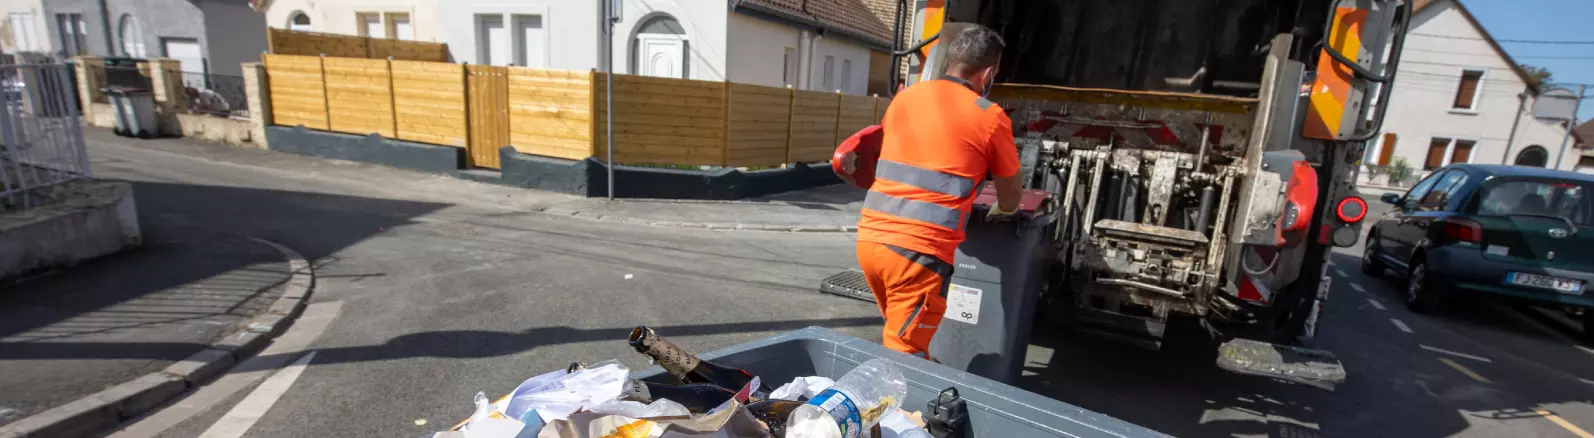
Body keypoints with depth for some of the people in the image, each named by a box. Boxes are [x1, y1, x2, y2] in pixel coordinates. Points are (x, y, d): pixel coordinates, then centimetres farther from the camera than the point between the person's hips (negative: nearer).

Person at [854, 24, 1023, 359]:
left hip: (870, 237, 6)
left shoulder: (904, 98, 15)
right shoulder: (990, 117, 1)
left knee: (902, 339, 25)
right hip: (918, 250, -6)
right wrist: (1001, 212, 39)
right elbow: (1011, 192, 15)